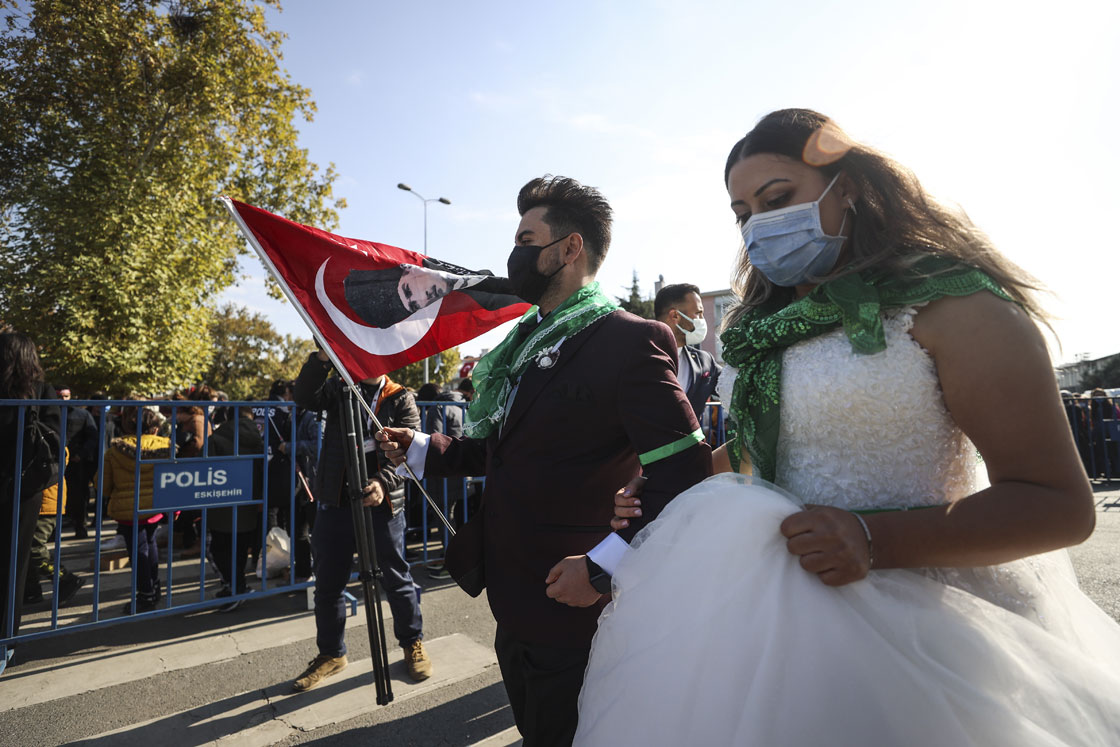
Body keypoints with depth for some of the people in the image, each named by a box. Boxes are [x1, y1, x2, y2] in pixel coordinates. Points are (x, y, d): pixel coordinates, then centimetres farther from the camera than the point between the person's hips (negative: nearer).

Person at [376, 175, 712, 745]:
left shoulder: (630, 341, -18)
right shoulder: (524, 341, 9)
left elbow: (684, 475, -23)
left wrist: (605, 564, -25)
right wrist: (420, 450, 8)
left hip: (573, 614, -8)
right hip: (512, 606, 8)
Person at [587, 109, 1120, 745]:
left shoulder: (952, 305, -12)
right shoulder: (764, 323, 9)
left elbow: (1060, 505, -14)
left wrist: (877, 540, -25)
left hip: (911, 615, -6)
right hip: (774, 603, 7)